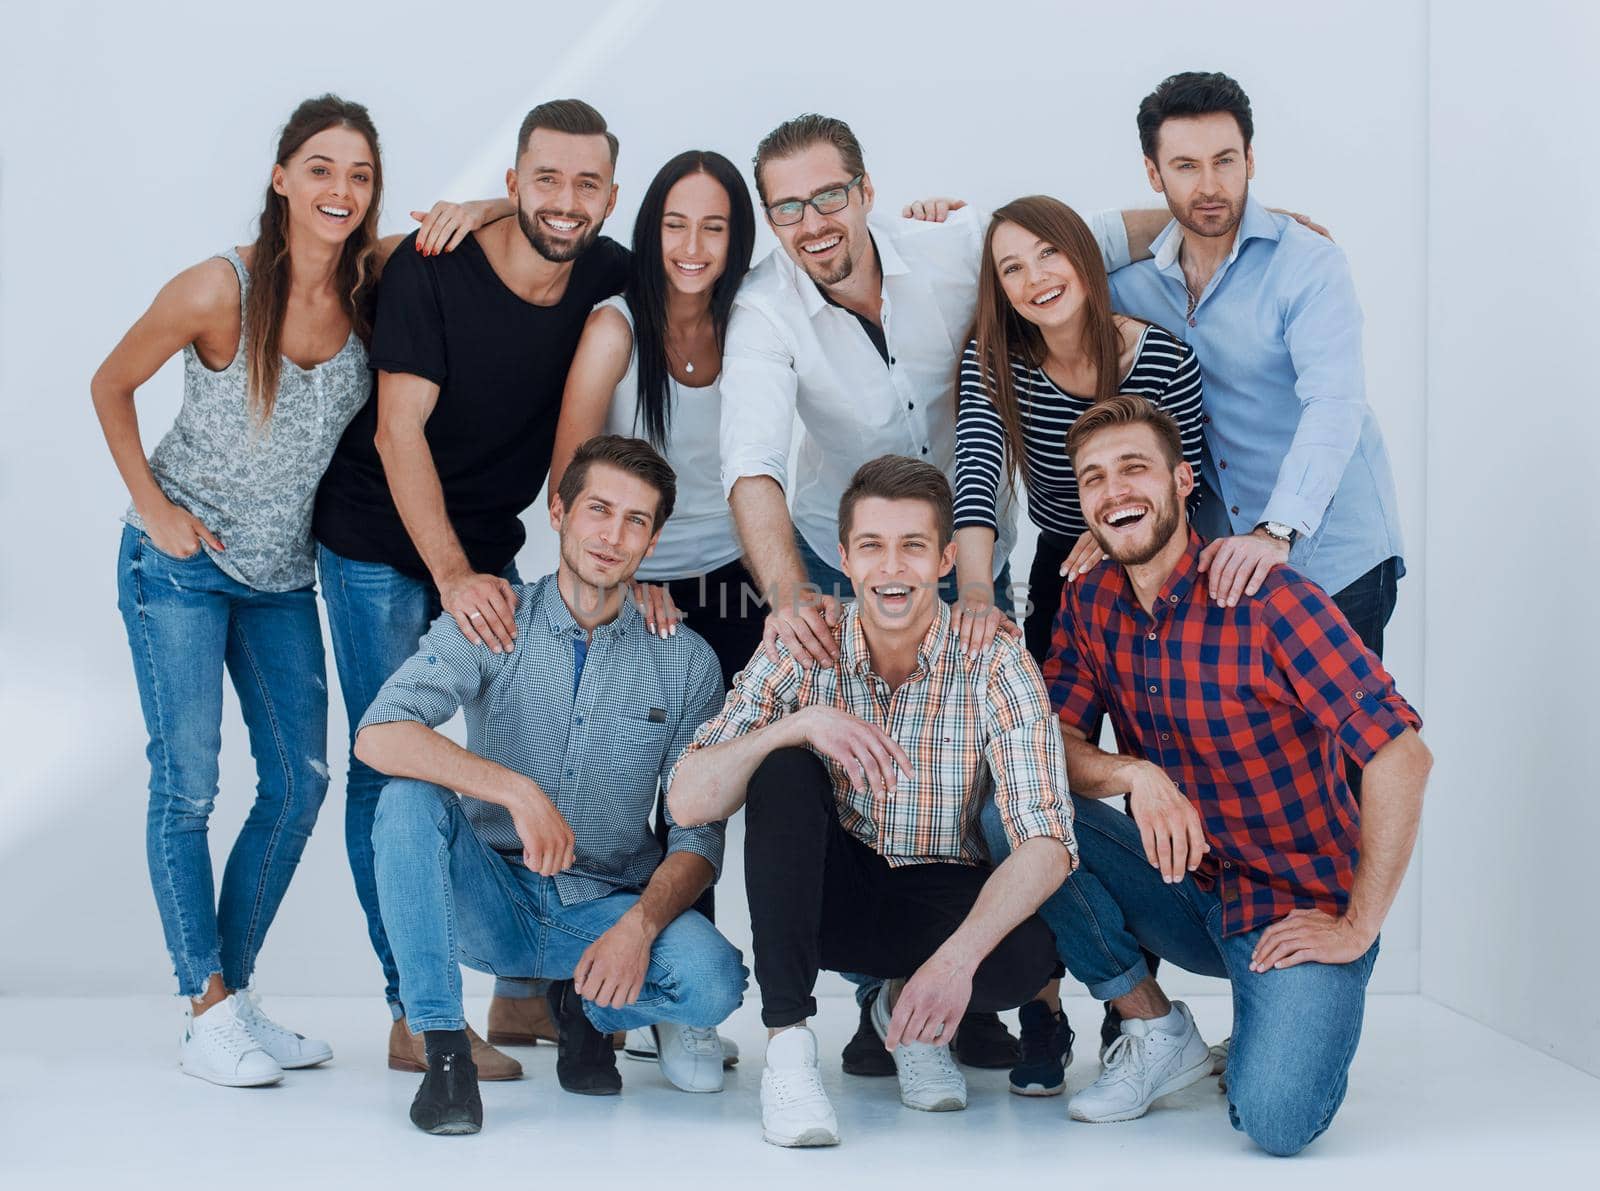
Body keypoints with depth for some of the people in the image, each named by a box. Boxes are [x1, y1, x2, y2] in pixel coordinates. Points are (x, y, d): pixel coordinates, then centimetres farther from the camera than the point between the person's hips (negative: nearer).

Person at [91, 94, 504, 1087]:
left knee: (301, 780, 5)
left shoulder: (373, 276, -9)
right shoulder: (218, 291, -20)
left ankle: (235, 991, 18)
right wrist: (153, 507, -9)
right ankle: (208, 1013, 2)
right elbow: (111, 387, -4)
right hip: (182, 560, -5)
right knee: (188, 780, -7)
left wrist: (479, 211, -23)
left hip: (283, 569, 5)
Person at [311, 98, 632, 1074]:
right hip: (380, 547, -5)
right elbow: (399, 430, -22)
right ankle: (417, 1015, -2)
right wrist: (452, 575, -30)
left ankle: (525, 985, 12)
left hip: (489, 551, 5)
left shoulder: (610, 278, -4)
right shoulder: (433, 271, -19)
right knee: (393, 763, -6)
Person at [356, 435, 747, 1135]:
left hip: (609, 908, 1)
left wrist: (641, 925, -23)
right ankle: (443, 1049, -20)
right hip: (493, 901, -1)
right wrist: (517, 791, -33)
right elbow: (378, 737, -21)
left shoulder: (685, 662, -1)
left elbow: (700, 834, -4)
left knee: (713, 980, -30)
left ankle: (588, 1004, 7)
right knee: (410, 798, -30)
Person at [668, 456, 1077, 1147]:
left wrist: (957, 957, -41)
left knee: (1025, 957, -33)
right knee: (782, 766, -28)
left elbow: (1045, 843, -24)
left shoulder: (995, 667, -16)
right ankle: (787, 1047, -25)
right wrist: (798, 723, -35)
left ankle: (908, 1015, 4)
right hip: (823, 890, 1)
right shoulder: (800, 654, -11)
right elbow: (687, 803, -18)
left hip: (937, 899, -1)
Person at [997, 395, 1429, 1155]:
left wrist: (1359, 926, -19)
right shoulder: (1090, 602, 1)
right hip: (1185, 886, 6)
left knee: (1275, 1121, -29)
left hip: (1300, 902, -5)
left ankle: (1288, 1038, 10)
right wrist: (1134, 774, -25)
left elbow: (1402, 758, -23)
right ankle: (1158, 1033, -1)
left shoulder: (1269, 600, -19)